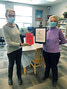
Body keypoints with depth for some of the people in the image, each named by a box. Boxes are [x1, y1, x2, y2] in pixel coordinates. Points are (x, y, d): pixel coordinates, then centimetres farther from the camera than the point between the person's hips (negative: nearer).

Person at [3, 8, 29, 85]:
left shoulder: (15, 25, -1)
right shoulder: (5, 27, -18)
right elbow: (9, 42, -22)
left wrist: (20, 44, 11)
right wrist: (20, 44, -26)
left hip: (19, 49, 5)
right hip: (11, 50, -5)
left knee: (19, 64, 19)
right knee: (11, 65, 17)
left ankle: (19, 77, 43)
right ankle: (10, 78, 45)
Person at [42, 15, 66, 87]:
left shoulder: (58, 31, -10)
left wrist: (56, 43, -2)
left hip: (55, 52, -3)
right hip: (46, 51, 3)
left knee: (54, 66, 14)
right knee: (47, 65, 23)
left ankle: (55, 80, 39)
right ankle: (46, 75, 50)